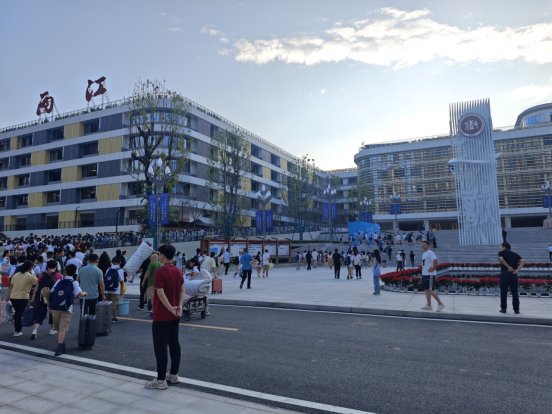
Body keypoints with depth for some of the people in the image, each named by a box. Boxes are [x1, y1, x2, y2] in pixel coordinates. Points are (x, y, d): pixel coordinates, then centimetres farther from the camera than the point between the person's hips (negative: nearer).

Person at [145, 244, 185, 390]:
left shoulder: (160, 271, -17)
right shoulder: (178, 271, 6)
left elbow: (161, 293, -22)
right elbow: (182, 290, 4)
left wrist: (171, 309, -17)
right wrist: (179, 307, -5)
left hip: (162, 316, -7)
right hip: (175, 316, 7)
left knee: (160, 347, 1)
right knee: (174, 343, 15)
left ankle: (161, 380, 8)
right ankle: (174, 374, 25)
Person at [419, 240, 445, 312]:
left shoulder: (430, 253, -13)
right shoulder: (424, 254, 16)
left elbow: (435, 260, -28)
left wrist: (433, 268, -22)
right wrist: (421, 266, 9)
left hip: (430, 274, -10)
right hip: (424, 274, 10)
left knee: (429, 290, -10)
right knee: (426, 290, 10)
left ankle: (440, 304, 0)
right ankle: (429, 305, 16)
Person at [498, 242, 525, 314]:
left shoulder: (501, 253, 6)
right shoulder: (515, 254, 18)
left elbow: (501, 259, -16)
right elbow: (523, 261, 2)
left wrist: (508, 267, -11)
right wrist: (517, 270, -6)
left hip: (504, 272, -3)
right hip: (513, 274, 3)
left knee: (503, 292, 2)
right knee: (515, 292, 6)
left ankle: (503, 308, 5)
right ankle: (516, 309, 7)